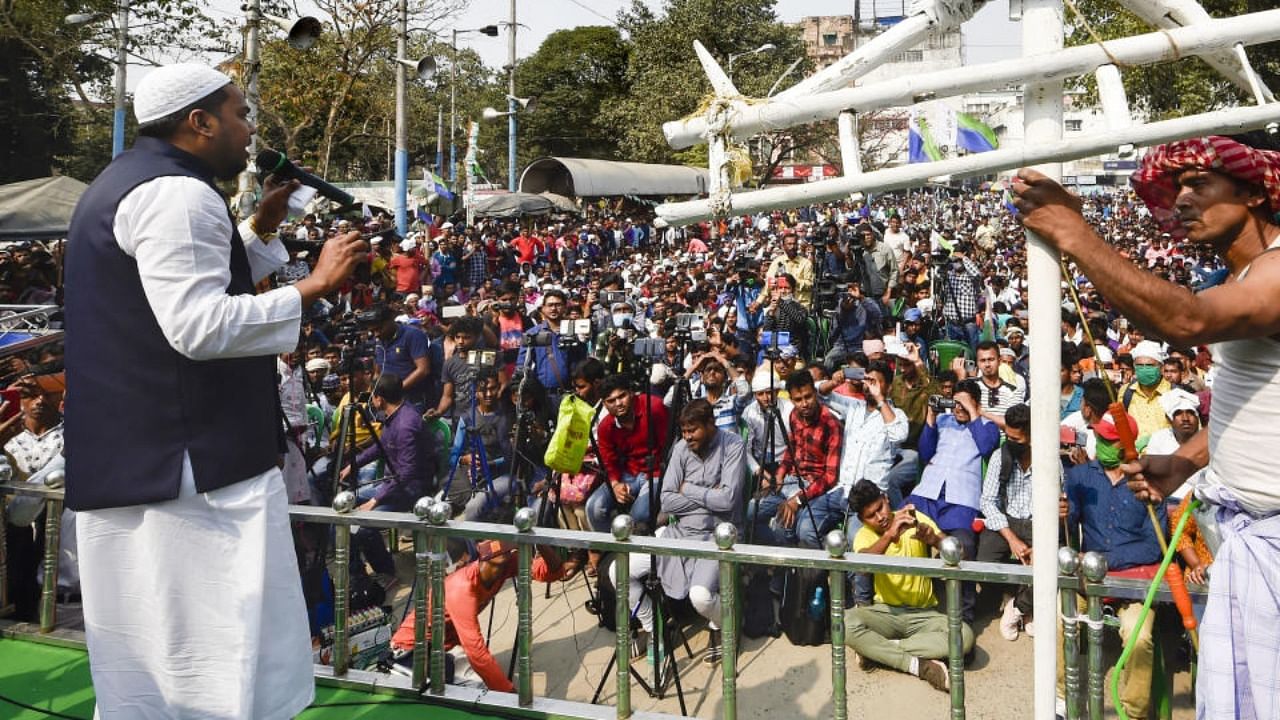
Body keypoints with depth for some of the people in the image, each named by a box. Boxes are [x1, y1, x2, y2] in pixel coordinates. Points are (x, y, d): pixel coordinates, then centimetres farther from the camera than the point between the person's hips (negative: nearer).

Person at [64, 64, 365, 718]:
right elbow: (200, 326, -26)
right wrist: (315, 285, -21)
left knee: (150, 656, 17)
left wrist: (263, 226, 20)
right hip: (194, 465, -11)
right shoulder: (176, 193, -15)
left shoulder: (126, 182, 19)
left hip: (127, 455, 11)